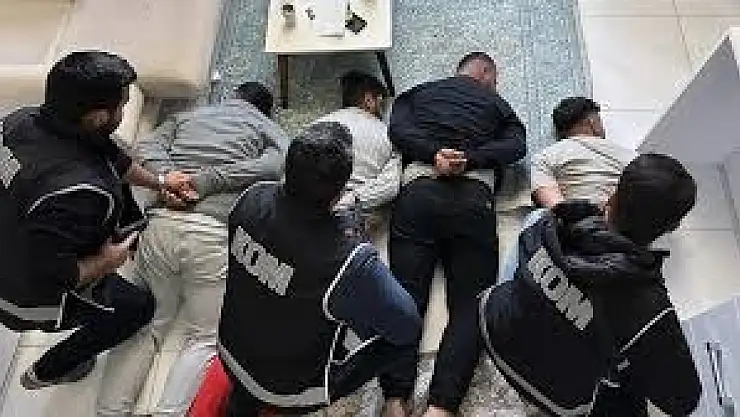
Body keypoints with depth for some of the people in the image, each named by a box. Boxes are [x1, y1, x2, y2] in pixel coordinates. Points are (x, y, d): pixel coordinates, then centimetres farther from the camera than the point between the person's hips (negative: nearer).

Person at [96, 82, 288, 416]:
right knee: (204, 337, 4)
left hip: (163, 222, 3)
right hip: (215, 233, -3)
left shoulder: (188, 116, 25)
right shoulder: (268, 128, 16)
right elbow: (275, 165, -5)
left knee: (144, 324, 12)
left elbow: (148, 147, 12)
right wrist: (205, 181, -6)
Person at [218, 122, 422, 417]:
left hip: (231, 354, 6)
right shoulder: (350, 260, -36)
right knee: (407, 332, 3)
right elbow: (407, 324, -18)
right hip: (291, 390, -6)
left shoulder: (253, 199, -20)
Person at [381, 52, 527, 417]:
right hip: (474, 198, -1)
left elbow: (398, 129, 7)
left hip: (418, 191, 1)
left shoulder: (418, 93, 26)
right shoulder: (495, 102, 24)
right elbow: (516, 145, 6)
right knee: (469, 306, -4)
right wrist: (469, 159, -3)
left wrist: (435, 154, -3)